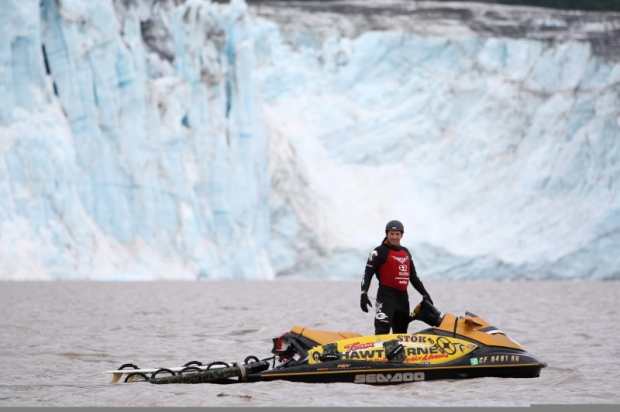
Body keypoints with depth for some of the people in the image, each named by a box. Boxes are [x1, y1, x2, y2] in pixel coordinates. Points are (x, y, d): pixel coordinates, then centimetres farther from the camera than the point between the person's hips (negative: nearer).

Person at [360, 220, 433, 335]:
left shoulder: (406, 252, 18)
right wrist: (364, 294, -21)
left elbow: (413, 276, 26)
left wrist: (425, 294, 22)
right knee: (383, 330, -21)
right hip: (386, 296, -7)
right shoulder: (380, 251, -3)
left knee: (401, 333, 11)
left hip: (403, 296, 7)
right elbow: (368, 273, -8)